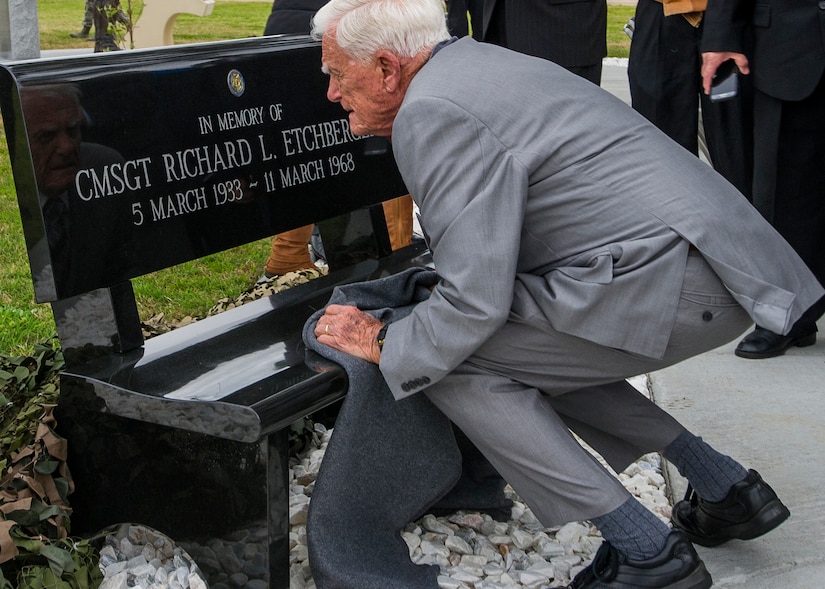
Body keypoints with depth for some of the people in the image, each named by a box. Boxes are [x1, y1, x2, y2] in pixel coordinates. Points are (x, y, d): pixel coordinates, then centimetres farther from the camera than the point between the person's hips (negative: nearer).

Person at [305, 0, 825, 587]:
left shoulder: (430, 111, -12)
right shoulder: (476, 61, 18)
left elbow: (475, 302, -16)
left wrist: (382, 343, -2)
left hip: (677, 276, -10)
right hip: (716, 263, 10)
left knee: (456, 362, -9)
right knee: (540, 355, 24)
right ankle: (727, 489, 26)